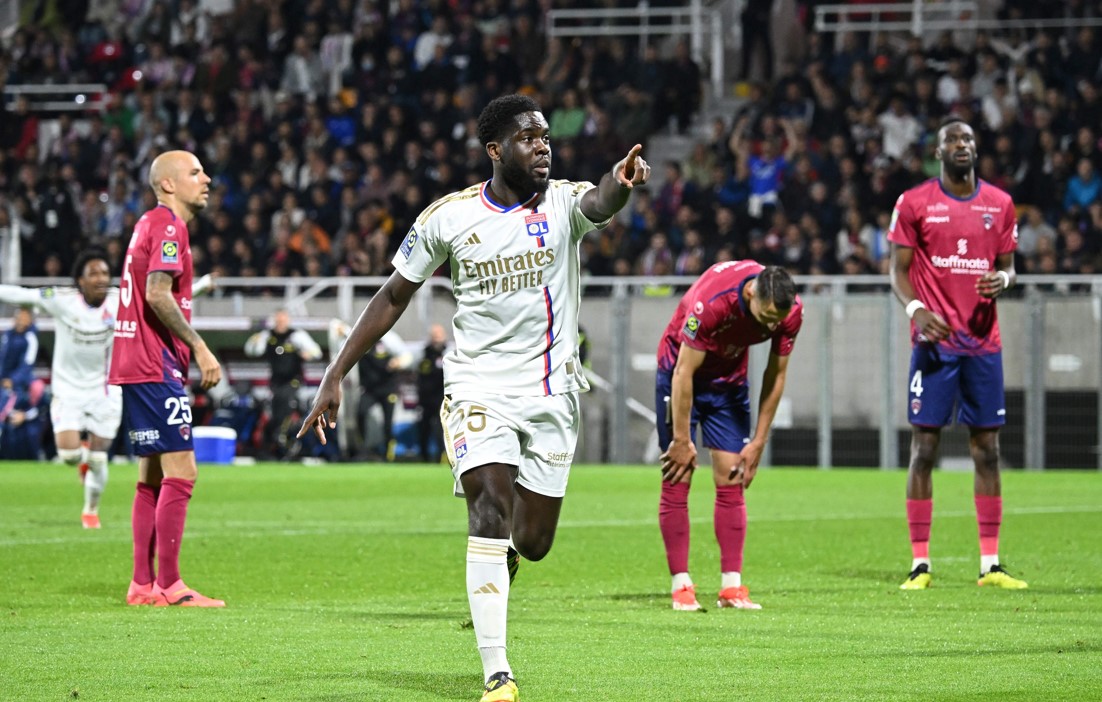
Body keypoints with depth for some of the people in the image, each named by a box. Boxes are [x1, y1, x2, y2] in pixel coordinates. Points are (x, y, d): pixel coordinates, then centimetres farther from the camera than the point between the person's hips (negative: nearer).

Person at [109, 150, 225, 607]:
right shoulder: (168, 226, -10)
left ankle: (143, 584, 12)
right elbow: (157, 294, -21)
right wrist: (199, 347, -20)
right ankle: (169, 586, -12)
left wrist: (186, 352, 21)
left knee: (152, 476, 12)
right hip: (155, 367, -10)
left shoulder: (152, 224, 20)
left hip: (136, 365, 10)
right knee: (181, 472, -11)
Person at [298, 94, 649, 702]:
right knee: (491, 508, -22)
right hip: (477, 389, -2)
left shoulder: (562, 203, -6)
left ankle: (494, 567, 45)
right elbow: (394, 296, 7)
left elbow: (598, 204, -32)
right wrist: (335, 376, 5)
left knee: (532, 542, 5)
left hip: (551, 394, 2)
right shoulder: (448, 217, -4)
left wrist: (619, 184, -57)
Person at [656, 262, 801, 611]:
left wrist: (758, 443, -5)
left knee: (732, 484, -3)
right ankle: (681, 586, -6)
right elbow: (684, 373, -27)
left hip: (730, 379, 4)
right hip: (680, 370, -4)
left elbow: (776, 376, -7)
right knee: (677, 482, -8)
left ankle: (731, 586, -2)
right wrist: (682, 440, -22)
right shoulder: (711, 303, -37)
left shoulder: (791, 311, -21)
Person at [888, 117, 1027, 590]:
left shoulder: (999, 204, 10)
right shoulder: (914, 204, 1)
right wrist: (915, 308, -17)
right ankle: (920, 564, -1)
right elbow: (898, 269, 1)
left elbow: (1008, 265, 15)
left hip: (983, 342, 3)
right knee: (924, 448, -4)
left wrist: (1003, 278, -9)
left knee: (987, 449, 4)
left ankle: (991, 564, 8)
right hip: (934, 340, -3)